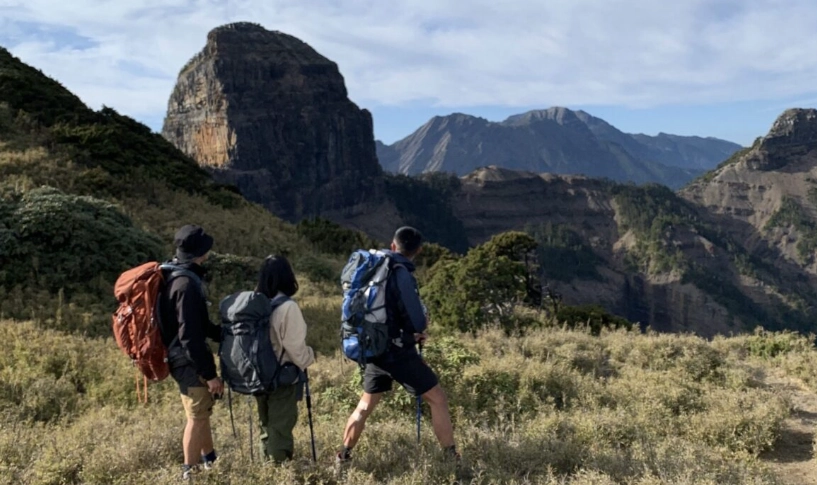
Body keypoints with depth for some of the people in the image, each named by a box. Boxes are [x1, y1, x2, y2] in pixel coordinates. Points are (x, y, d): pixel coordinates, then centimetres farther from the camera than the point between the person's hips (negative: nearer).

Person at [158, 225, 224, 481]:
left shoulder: (175, 276, 9)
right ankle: (190, 472, 12)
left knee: (202, 413, 22)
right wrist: (210, 373, -22)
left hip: (184, 359, 10)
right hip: (189, 361, -10)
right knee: (197, 417, 1)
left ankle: (210, 460, 37)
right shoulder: (186, 283, -23)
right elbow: (190, 336, -26)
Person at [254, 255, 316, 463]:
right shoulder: (287, 307, -20)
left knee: (267, 424, 19)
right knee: (281, 427, 5)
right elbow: (295, 347, -16)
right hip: (283, 377, -6)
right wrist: (309, 357, 4)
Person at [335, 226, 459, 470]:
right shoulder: (400, 273, -17)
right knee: (437, 399, 3)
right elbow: (417, 320, -20)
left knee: (365, 405, 21)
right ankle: (452, 459, 4)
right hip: (397, 351, -7)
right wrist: (420, 330, 5)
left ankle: (342, 458, 28)